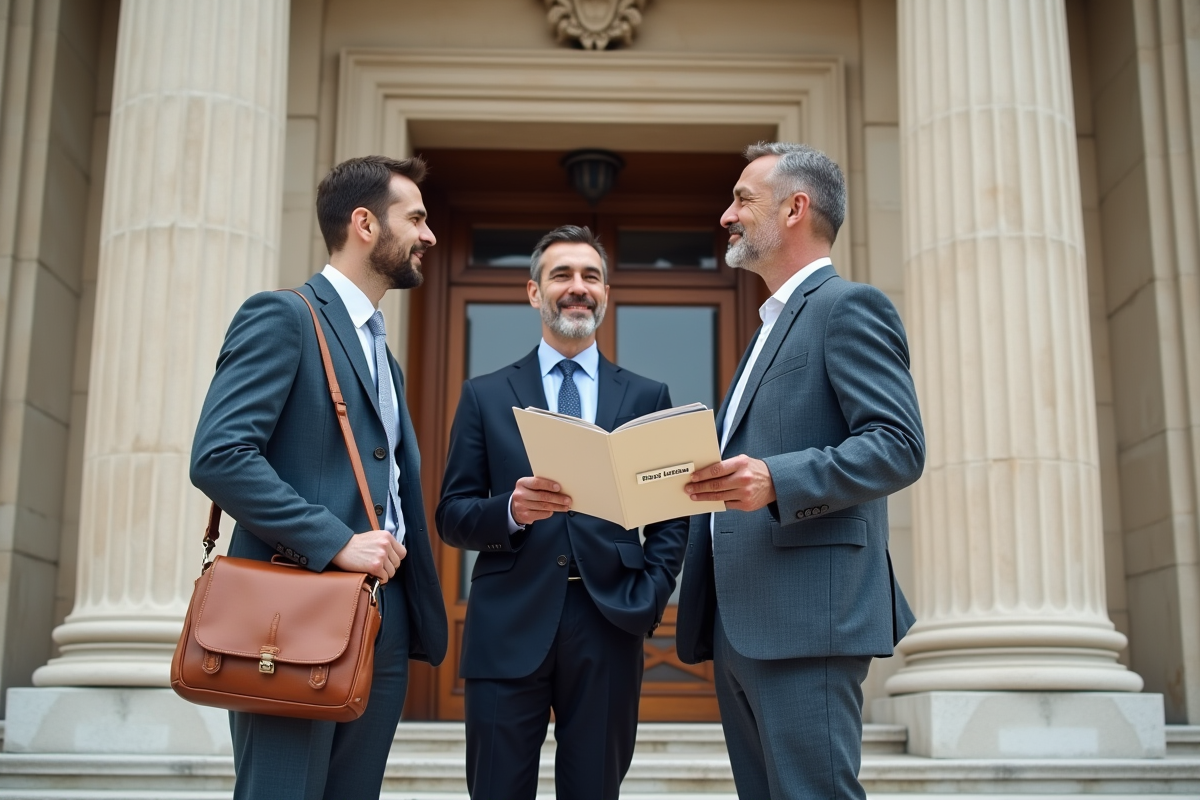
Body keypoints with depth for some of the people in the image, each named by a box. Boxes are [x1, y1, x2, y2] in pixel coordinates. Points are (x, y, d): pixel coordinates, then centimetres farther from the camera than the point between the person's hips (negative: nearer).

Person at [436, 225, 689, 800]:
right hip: (508, 628, 0)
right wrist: (510, 510, -14)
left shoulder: (647, 398, 12)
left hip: (608, 625, 1)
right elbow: (451, 516, 6)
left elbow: (670, 515, 11)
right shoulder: (484, 395, 9)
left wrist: (649, 598, -4)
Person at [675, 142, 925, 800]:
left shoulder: (849, 306, -4)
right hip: (739, 622, 9)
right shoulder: (773, 325, 26)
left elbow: (900, 447, -15)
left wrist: (775, 480, -26)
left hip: (804, 616, -9)